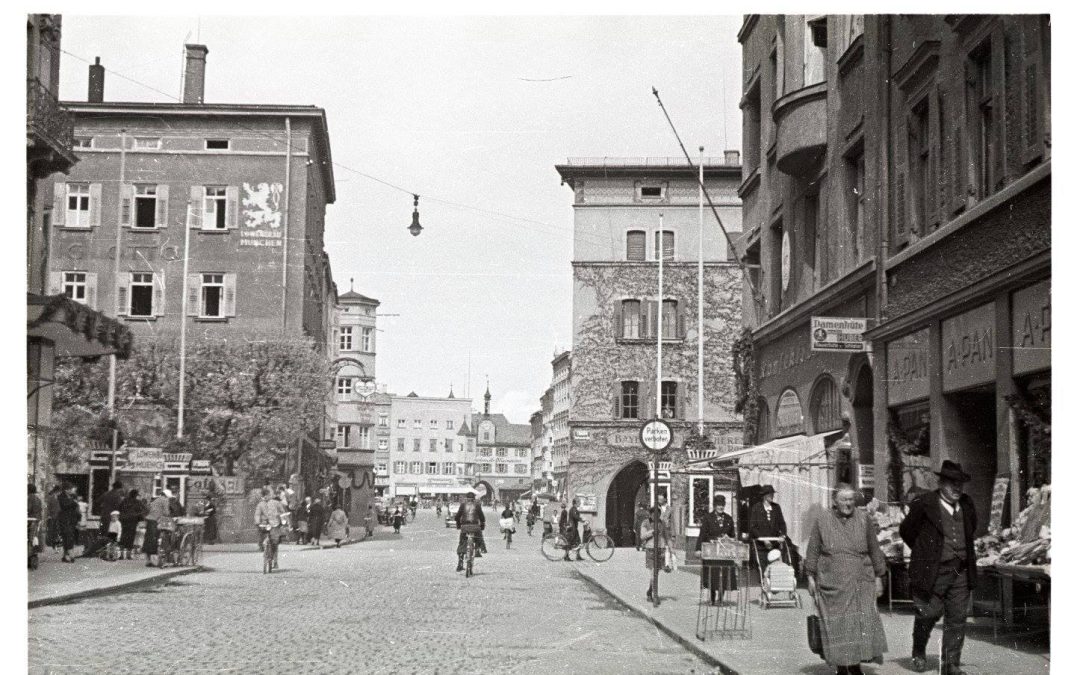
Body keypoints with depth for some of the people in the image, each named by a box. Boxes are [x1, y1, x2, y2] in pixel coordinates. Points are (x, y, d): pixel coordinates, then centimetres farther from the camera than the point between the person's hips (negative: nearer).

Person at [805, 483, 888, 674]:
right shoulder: (822, 521, 2)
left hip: (861, 582, 1)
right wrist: (810, 576, 2)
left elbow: (874, 550, 10)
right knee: (836, 625, 0)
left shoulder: (864, 519, 5)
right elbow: (813, 551, 6)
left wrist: (878, 576, 10)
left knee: (863, 622, -8)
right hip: (832, 583, -1)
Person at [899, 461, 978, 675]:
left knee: (957, 618, 2)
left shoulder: (967, 505, 9)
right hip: (933, 573, -4)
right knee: (929, 613, 2)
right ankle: (918, 652, 28)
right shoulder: (923, 505, -9)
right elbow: (906, 531, 2)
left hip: (961, 572, 5)